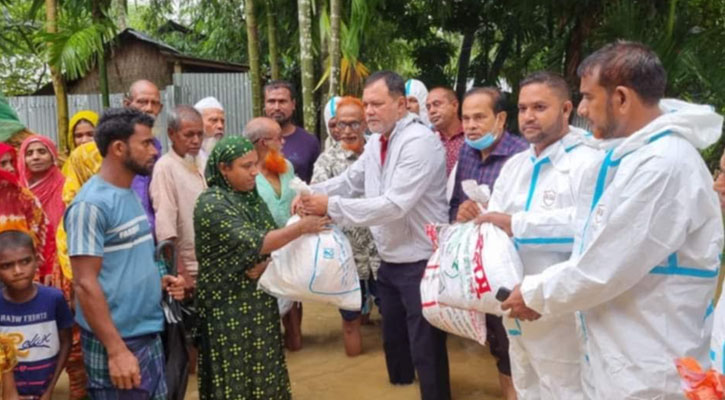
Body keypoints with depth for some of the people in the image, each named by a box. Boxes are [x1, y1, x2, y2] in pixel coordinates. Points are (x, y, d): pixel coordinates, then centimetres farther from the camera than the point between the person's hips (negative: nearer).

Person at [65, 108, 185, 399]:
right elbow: (86, 284, -20)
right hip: (116, 344, -8)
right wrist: (117, 350, -21)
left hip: (150, 336, 8)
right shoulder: (91, 204, -17)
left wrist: (158, 281, 2)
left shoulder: (133, 195, 9)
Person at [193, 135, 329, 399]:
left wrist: (266, 263, -15)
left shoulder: (251, 197, 7)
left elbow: (273, 240, 6)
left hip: (261, 300, 7)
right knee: (235, 374, 4)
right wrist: (303, 226, -24)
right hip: (229, 305, -6)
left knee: (263, 368, 14)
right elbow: (252, 243, -25)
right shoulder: (211, 204, -16)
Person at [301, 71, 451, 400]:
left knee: (426, 351, 3)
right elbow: (348, 181, 11)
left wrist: (331, 206, -26)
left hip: (419, 262, -9)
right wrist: (311, 193, -9)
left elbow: (394, 205, -28)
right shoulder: (376, 143, 8)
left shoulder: (419, 141, -21)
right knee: (393, 341, 23)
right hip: (389, 261, 9)